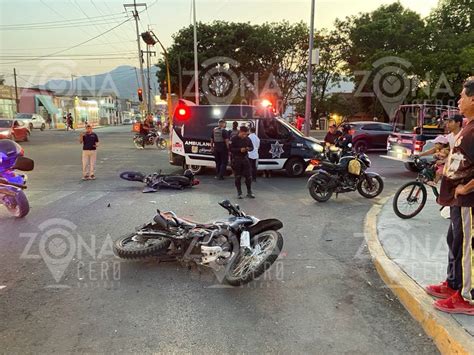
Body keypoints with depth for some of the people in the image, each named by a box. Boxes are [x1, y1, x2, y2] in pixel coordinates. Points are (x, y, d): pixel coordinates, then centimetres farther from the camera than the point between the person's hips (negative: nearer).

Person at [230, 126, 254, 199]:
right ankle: (239, 193, 14)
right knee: (238, 177, 4)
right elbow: (230, 149, -13)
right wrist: (239, 150, -25)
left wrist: (249, 149, -13)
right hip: (236, 159, -3)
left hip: (245, 158, 3)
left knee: (248, 176, 3)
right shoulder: (234, 139, -9)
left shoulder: (248, 139, 3)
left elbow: (252, 147, 11)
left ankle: (249, 192, 16)